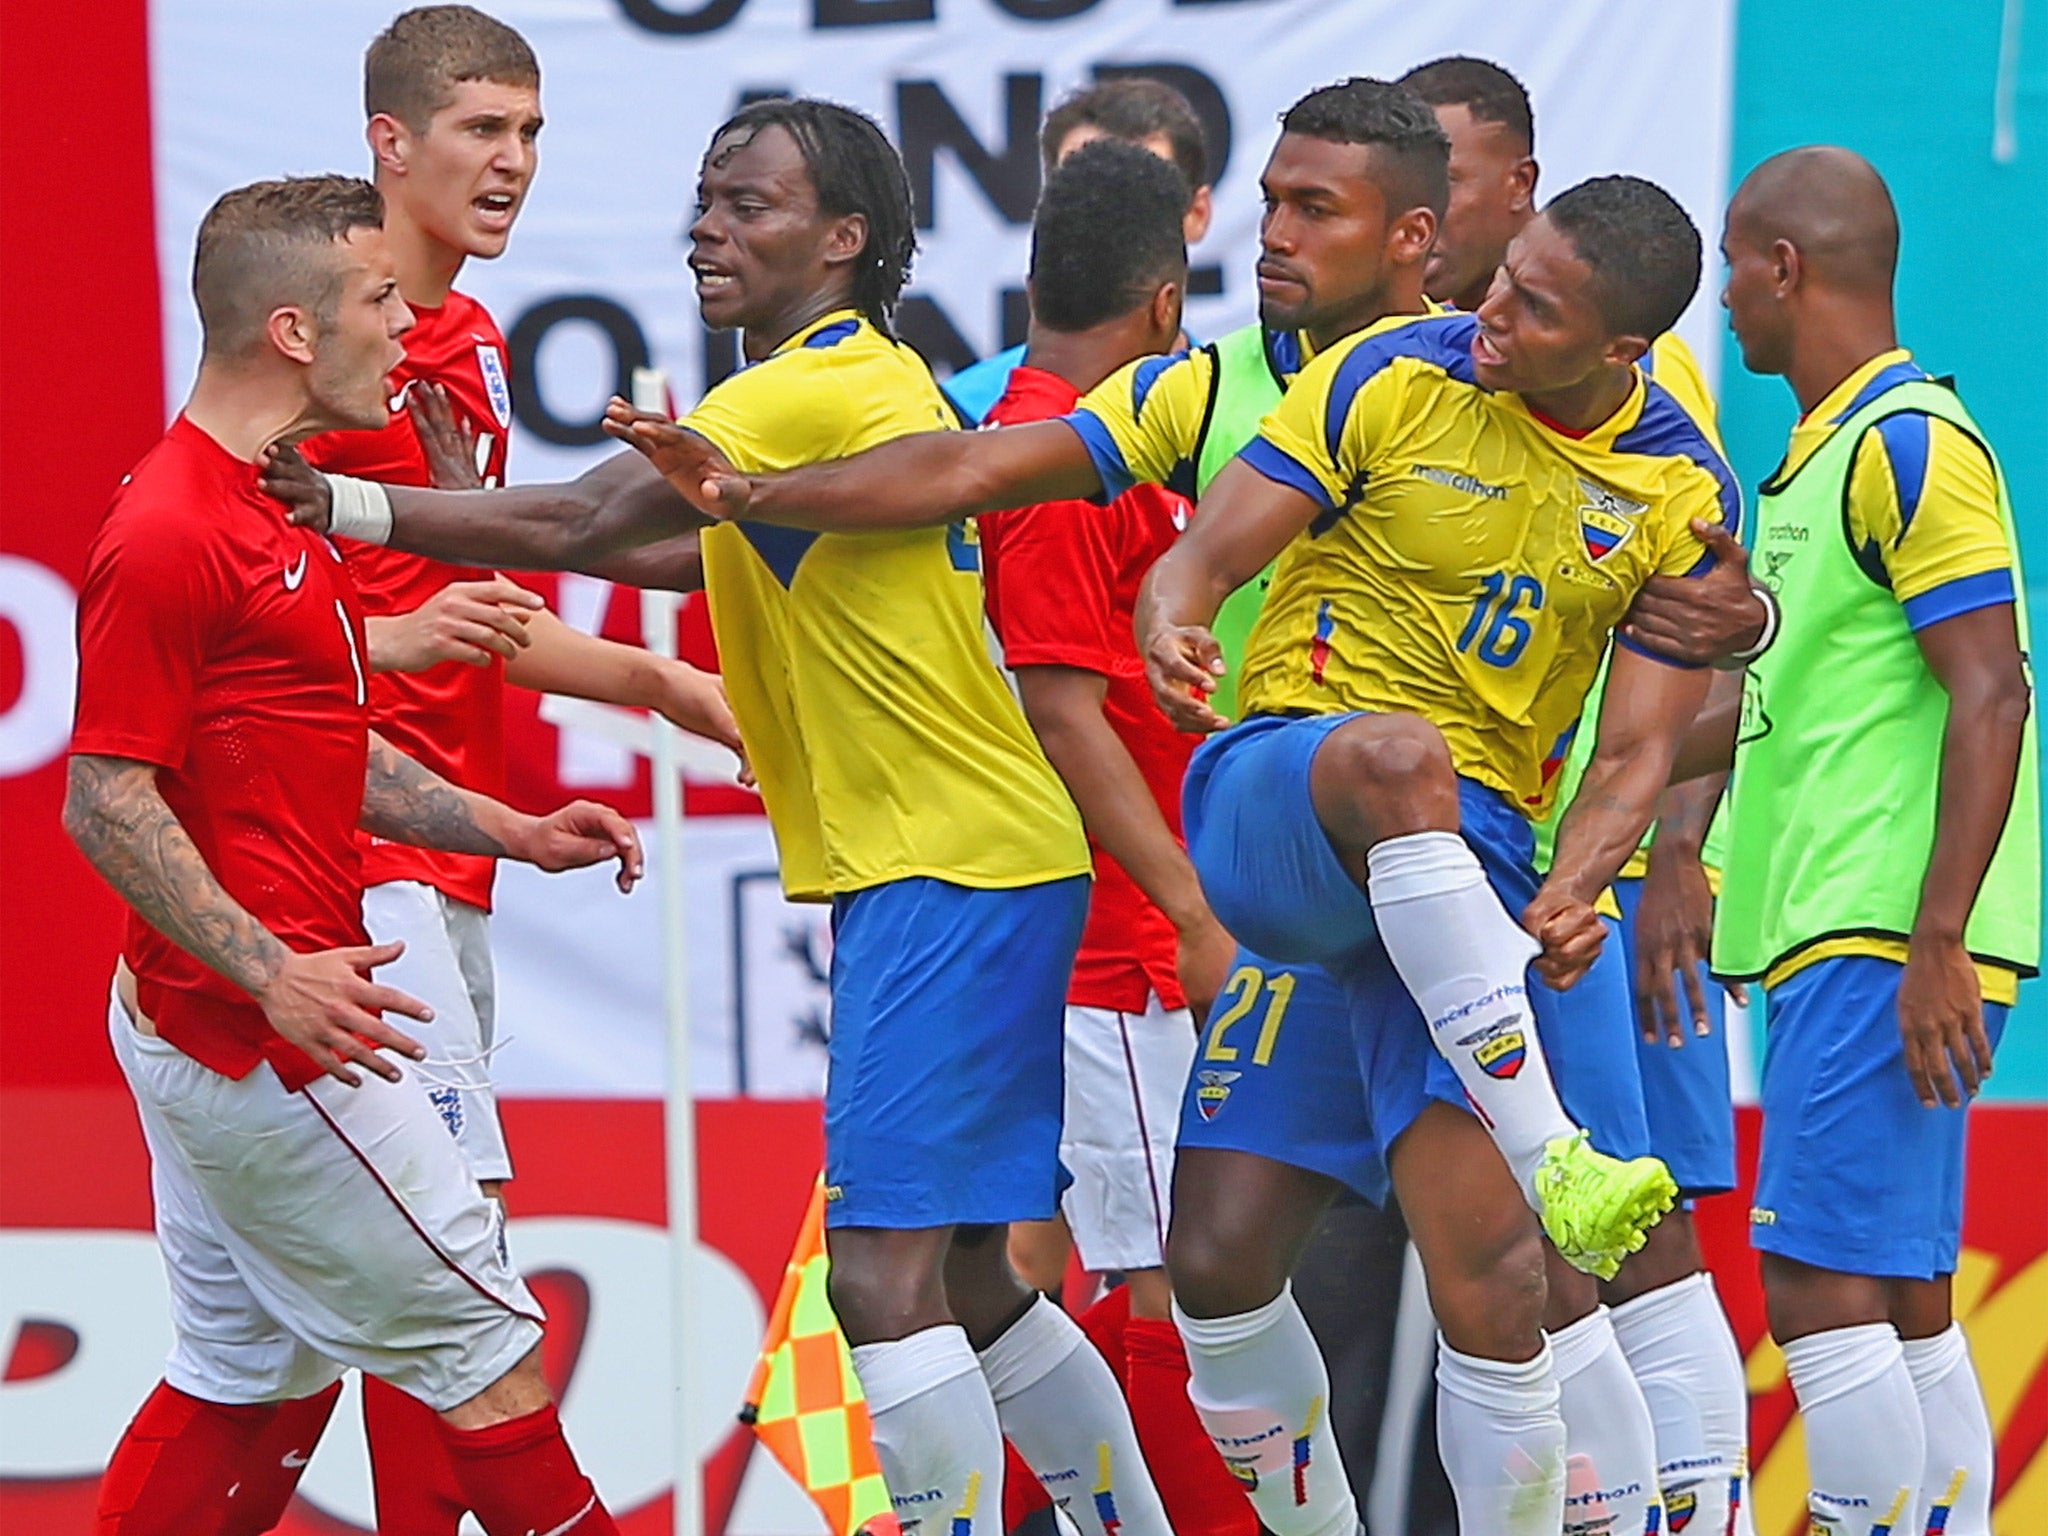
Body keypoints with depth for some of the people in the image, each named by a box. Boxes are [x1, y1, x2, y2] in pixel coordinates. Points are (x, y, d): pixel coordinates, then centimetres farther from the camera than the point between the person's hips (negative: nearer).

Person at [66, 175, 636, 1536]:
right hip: (264, 1046, -11)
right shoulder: (168, 538, -18)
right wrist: (274, 975, -28)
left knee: (250, 1371, 15)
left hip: (234, 1023, 11)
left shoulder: (280, 508, 15)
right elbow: (106, 802, -20)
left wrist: (512, 831, 13)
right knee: (484, 1339, -3)